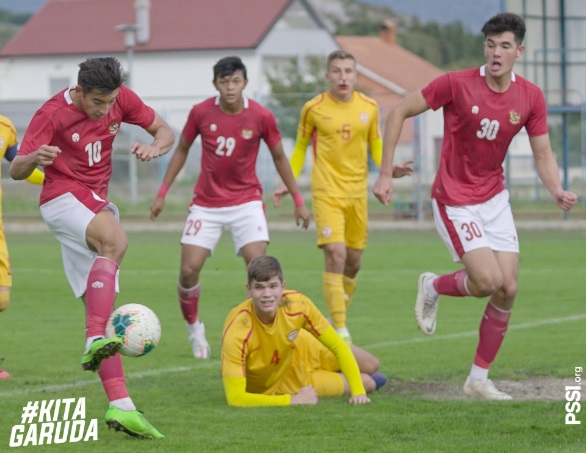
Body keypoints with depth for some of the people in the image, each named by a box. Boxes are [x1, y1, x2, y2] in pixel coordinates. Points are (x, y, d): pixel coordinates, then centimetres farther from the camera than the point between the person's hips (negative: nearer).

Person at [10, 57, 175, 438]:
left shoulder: (121, 99, -2)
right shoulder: (54, 114, -16)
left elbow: (165, 132, 9)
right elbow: (16, 171, -16)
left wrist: (154, 147, -16)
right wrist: (34, 158, -40)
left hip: (96, 203, 6)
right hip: (63, 198, -6)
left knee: (100, 307, 0)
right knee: (115, 239, -37)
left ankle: (120, 406, -5)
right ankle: (96, 341, -44)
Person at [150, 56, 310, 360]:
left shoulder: (261, 117, -10)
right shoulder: (201, 113, -8)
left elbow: (279, 157, 5)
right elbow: (182, 150, 8)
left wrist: (298, 200, 7)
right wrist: (162, 193, 8)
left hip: (246, 201, -1)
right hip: (206, 203, 1)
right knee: (189, 270, -7)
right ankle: (194, 328, 19)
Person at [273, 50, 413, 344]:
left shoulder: (369, 107, 4)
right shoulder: (314, 109, -3)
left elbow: (376, 145, 14)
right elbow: (300, 148, 9)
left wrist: (389, 168, -5)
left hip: (357, 193, 4)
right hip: (327, 192, -4)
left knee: (354, 262, 9)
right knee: (336, 255, -18)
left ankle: (339, 316, 31)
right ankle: (340, 329, -17)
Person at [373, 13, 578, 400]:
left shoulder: (531, 98, -4)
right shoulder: (456, 84, -16)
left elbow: (543, 154, 2)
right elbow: (399, 112, -9)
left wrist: (557, 191, -20)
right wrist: (386, 174, -12)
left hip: (495, 198, 5)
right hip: (455, 201, -5)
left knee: (508, 289, -2)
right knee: (489, 280, -18)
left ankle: (479, 379, 12)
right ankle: (434, 286, 15)